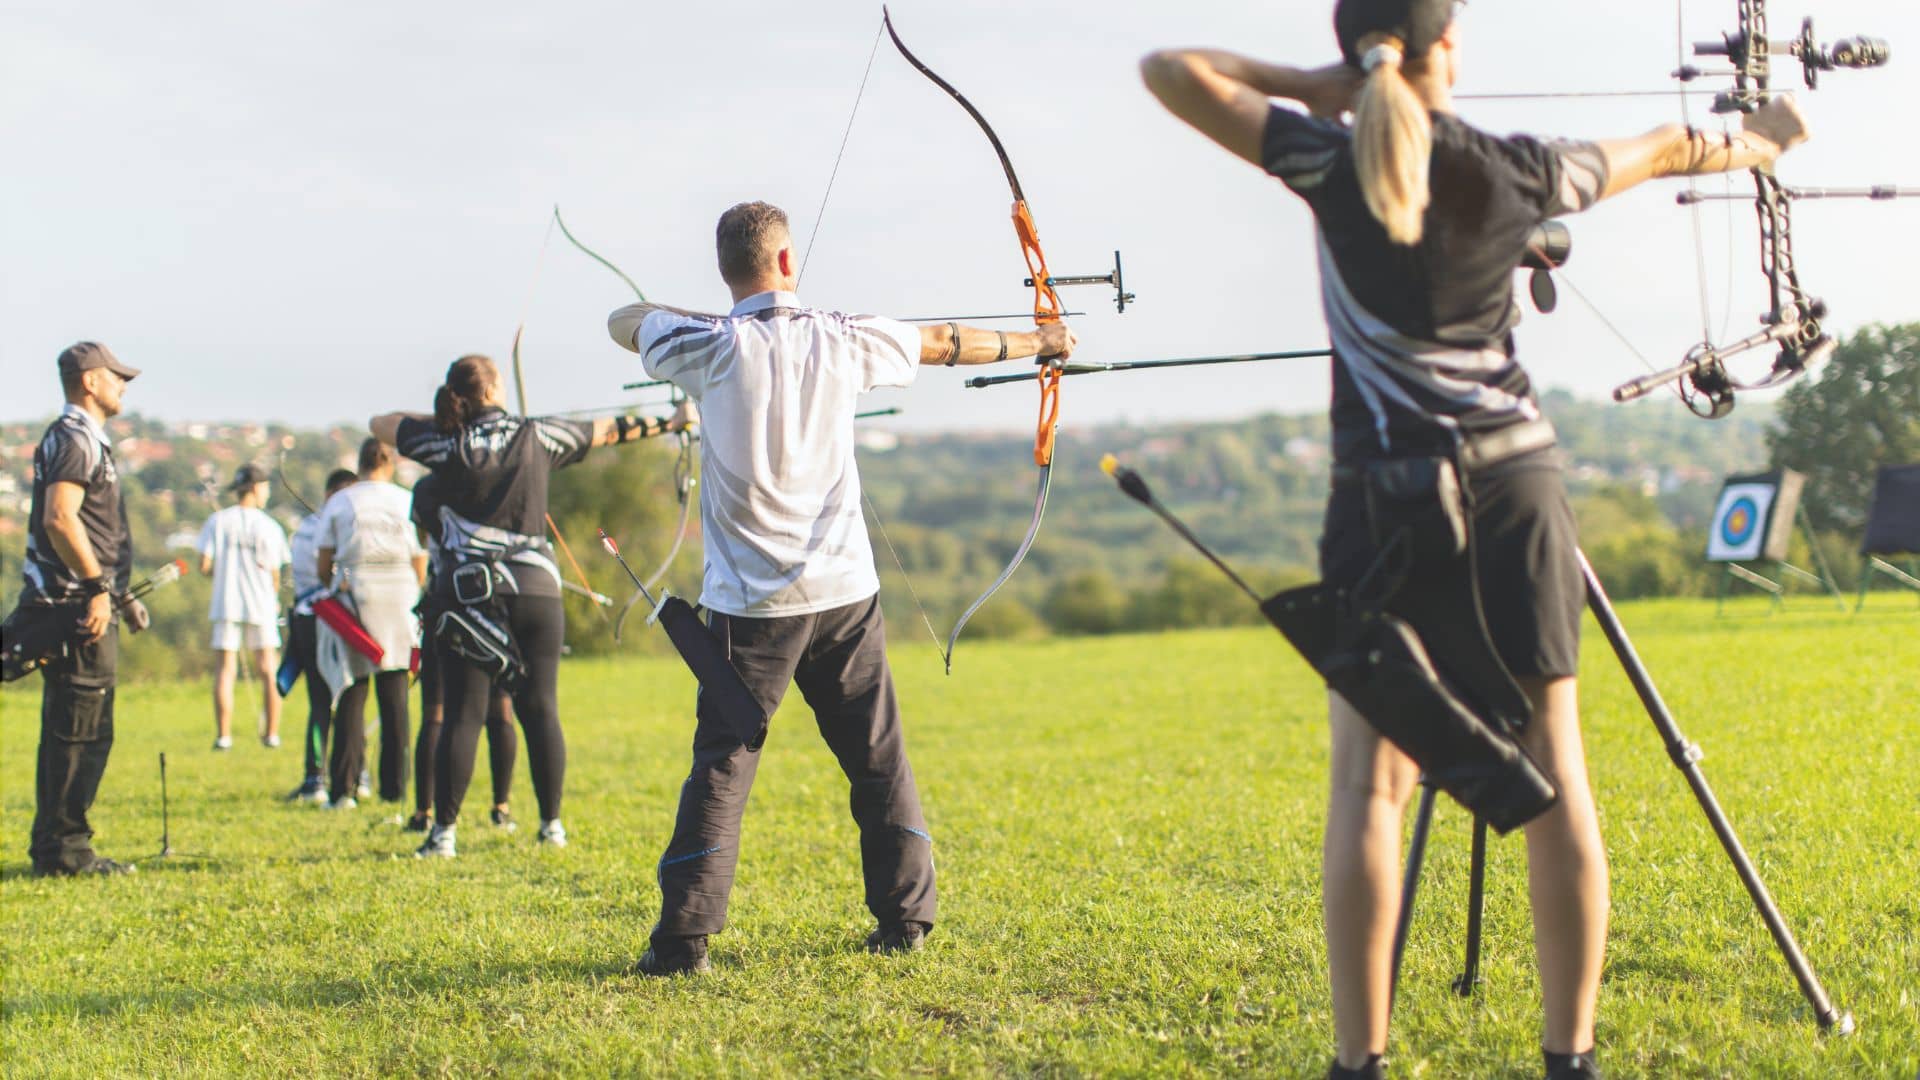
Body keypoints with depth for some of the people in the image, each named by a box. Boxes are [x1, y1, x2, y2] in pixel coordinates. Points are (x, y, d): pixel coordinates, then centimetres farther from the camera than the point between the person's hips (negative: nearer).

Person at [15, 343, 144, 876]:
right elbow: (59, 518, -23)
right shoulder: (75, 438, -11)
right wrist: (97, 587, -24)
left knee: (67, 733, 13)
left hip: (82, 608, 11)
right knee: (82, 733, -9)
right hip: (77, 608, -11)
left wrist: (119, 593, 25)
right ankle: (64, 850, -7)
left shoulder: (83, 439, 21)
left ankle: (52, 847, 17)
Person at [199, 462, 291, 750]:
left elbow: (205, 566, -4)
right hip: (261, 606, -1)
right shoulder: (269, 526, -3)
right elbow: (274, 575, -3)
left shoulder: (217, 521, -1)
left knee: (224, 670, 2)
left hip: (226, 605, 1)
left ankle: (224, 736, -3)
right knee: (268, 671, 7)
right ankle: (272, 733, 6)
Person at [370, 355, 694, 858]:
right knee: (540, 709, 7)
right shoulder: (538, 436, 2)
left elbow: (380, 424, 11)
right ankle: (552, 824, 12)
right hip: (536, 591, 1)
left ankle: (443, 831, -2)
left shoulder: (446, 442, -2)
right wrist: (669, 423, 28)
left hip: (467, 594, -1)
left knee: (463, 714, -1)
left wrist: (446, 418, 19)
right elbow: (608, 431, 15)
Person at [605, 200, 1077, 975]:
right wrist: (1035, 344, 34)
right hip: (845, 591, 2)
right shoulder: (840, 340, 1)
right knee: (880, 760, 12)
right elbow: (947, 344, 18)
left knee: (722, 765, 0)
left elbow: (622, 321, 11)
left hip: (752, 605, -2)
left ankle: (684, 934, -5)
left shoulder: (713, 347, -8)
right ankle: (905, 918, 16)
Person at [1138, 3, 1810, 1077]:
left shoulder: (1329, 159, -5)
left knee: (1369, 786, -1)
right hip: (1518, 478, 2)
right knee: (1553, 776, 4)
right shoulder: (1516, 170, 3)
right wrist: (1759, 139, 39)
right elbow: (1656, 152, 21)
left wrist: (1315, 88, 6)